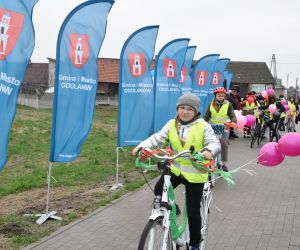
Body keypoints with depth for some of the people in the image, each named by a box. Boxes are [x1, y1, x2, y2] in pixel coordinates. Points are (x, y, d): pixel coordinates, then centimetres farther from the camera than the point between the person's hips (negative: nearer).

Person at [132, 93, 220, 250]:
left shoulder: (203, 126, -10)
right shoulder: (171, 125, 0)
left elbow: (215, 143, -19)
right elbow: (157, 138, -7)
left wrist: (209, 151, -43)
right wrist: (142, 146, -25)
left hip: (194, 173, -3)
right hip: (175, 169, 3)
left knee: (193, 211, 4)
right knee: (159, 191, -21)